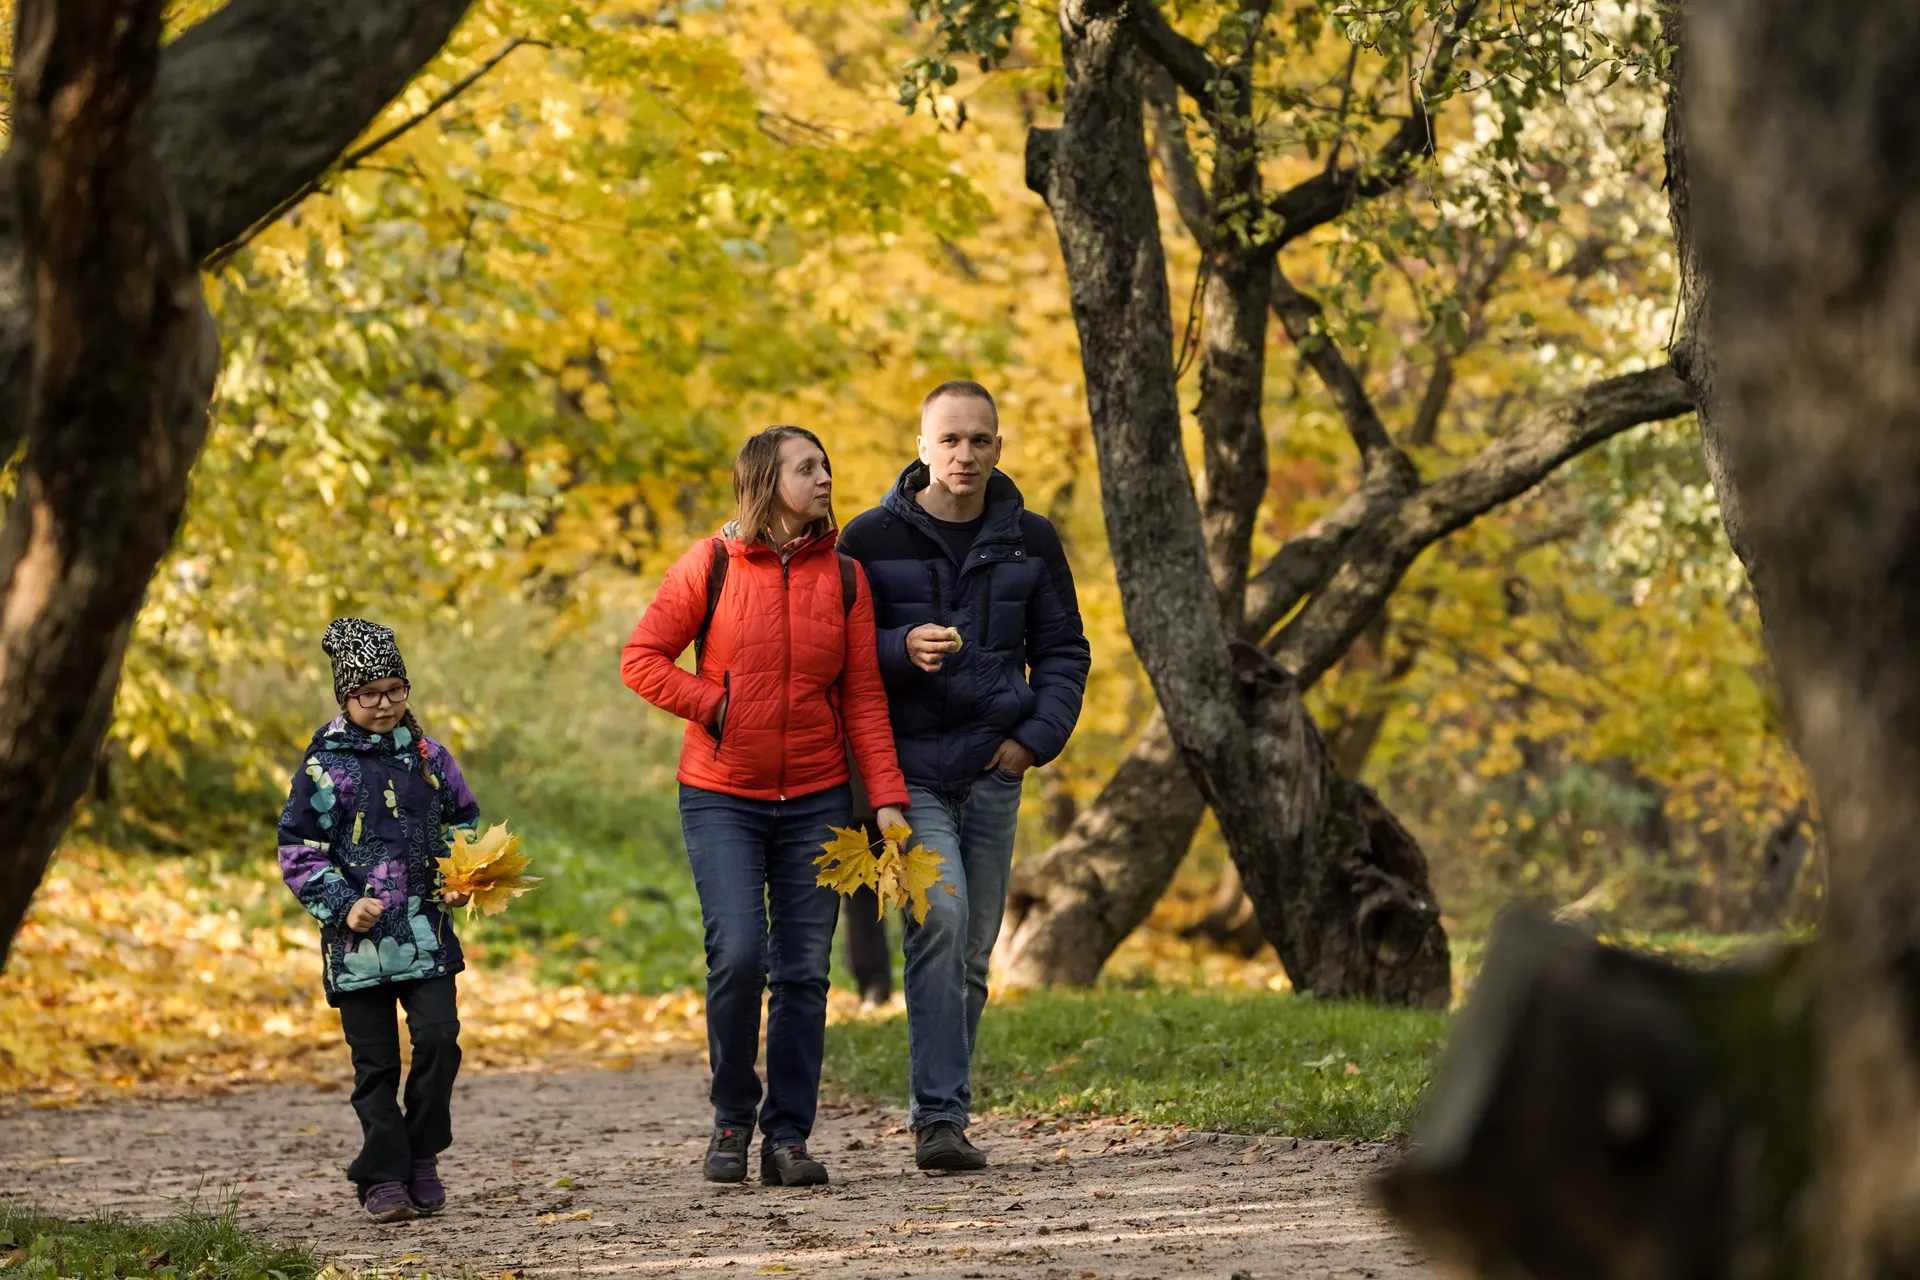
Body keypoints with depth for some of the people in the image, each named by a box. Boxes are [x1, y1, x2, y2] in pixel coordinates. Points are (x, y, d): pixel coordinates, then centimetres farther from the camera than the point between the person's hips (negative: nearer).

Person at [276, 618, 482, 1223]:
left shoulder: (428, 757, 8)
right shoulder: (325, 766, -3)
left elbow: (464, 825, 20)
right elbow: (297, 851, -2)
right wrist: (342, 905, -12)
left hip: (426, 930, 2)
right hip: (359, 938, -2)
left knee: (439, 1037, -10)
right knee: (376, 1061, 1)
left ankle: (422, 1157, 8)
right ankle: (384, 1178, 8)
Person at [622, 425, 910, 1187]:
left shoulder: (843, 576, 4)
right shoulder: (712, 566, -3)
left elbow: (864, 697, 4)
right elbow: (641, 659, 1)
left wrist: (887, 797, -4)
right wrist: (713, 706, -12)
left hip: (815, 801, 3)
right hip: (722, 797, -2)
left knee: (804, 972, 0)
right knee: (738, 955, -14)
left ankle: (789, 1138, 9)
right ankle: (732, 1119, 7)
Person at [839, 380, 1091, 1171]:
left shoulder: (1029, 541, 7)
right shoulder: (873, 539, -2)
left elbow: (1062, 651, 14)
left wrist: (1037, 736, -2)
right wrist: (903, 650, -20)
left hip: (993, 770, 4)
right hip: (908, 769, -4)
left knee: (973, 949, 7)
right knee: (940, 919, -21)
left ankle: (946, 1117, 17)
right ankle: (940, 1117, -20)